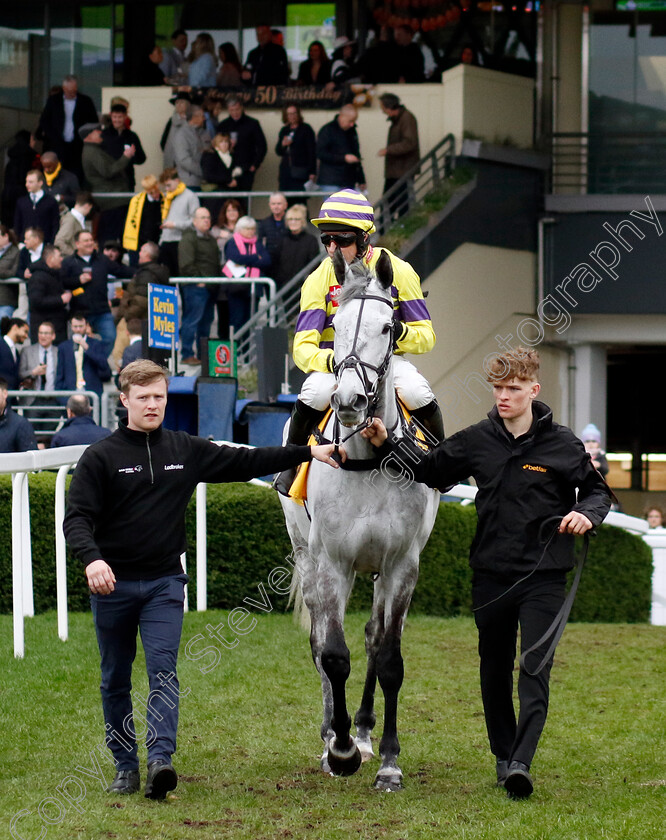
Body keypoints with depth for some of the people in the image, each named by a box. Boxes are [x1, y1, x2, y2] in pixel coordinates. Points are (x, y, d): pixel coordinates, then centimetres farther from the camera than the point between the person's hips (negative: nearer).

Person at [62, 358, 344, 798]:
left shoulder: (186, 451, 7)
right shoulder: (101, 457, -3)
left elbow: (245, 462, 12)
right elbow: (78, 516, -10)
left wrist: (308, 452, 8)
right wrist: (91, 558, -29)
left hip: (165, 582, 1)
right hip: (113, 583, -1)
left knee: (163, 670, -13)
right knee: (116, 680, 7)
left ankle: (160, 760, -23)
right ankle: (125, 766, 17)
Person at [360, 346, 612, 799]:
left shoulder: (563, 444, -4)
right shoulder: (477, 441, 3)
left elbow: (597, 490, 6)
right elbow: (430, 470, 14)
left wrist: (587, 515, -15)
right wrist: (387, 444, 1)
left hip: (543, 576, -4)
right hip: (491, 575, 4)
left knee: (534, 669, -13)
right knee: (495, 671, 12)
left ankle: (521, 762, -23)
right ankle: (503, 755, 26)